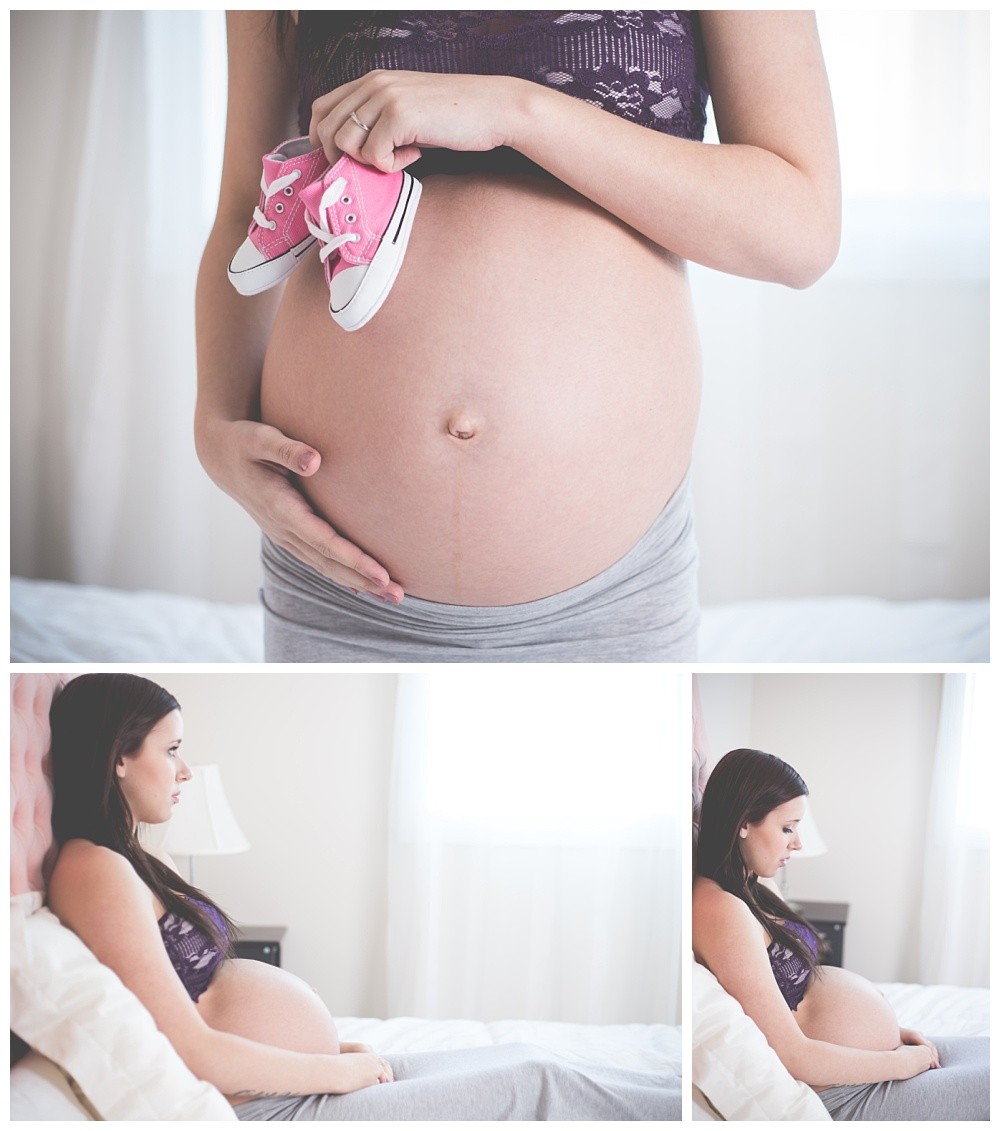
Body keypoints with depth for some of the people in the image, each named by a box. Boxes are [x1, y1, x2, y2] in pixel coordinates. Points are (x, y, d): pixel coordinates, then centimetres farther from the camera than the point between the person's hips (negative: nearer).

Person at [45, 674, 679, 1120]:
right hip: (267, 1109, -10)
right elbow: (192, 1052, -22)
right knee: (536, 1086, -4)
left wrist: (338, 1047, 6)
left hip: (302, 1080, 10)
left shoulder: (134, 863, 15)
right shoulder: (95, 870, -18)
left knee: (529, 1063, 10)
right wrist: (340, 1070, -12)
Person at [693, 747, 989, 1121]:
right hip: (847, 1099, -10)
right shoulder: (720, 911, -24)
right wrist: (902, 1063, -14)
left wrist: (888, 1030, 6)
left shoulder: (747, 890, 9)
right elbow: (792, 1056, -24)